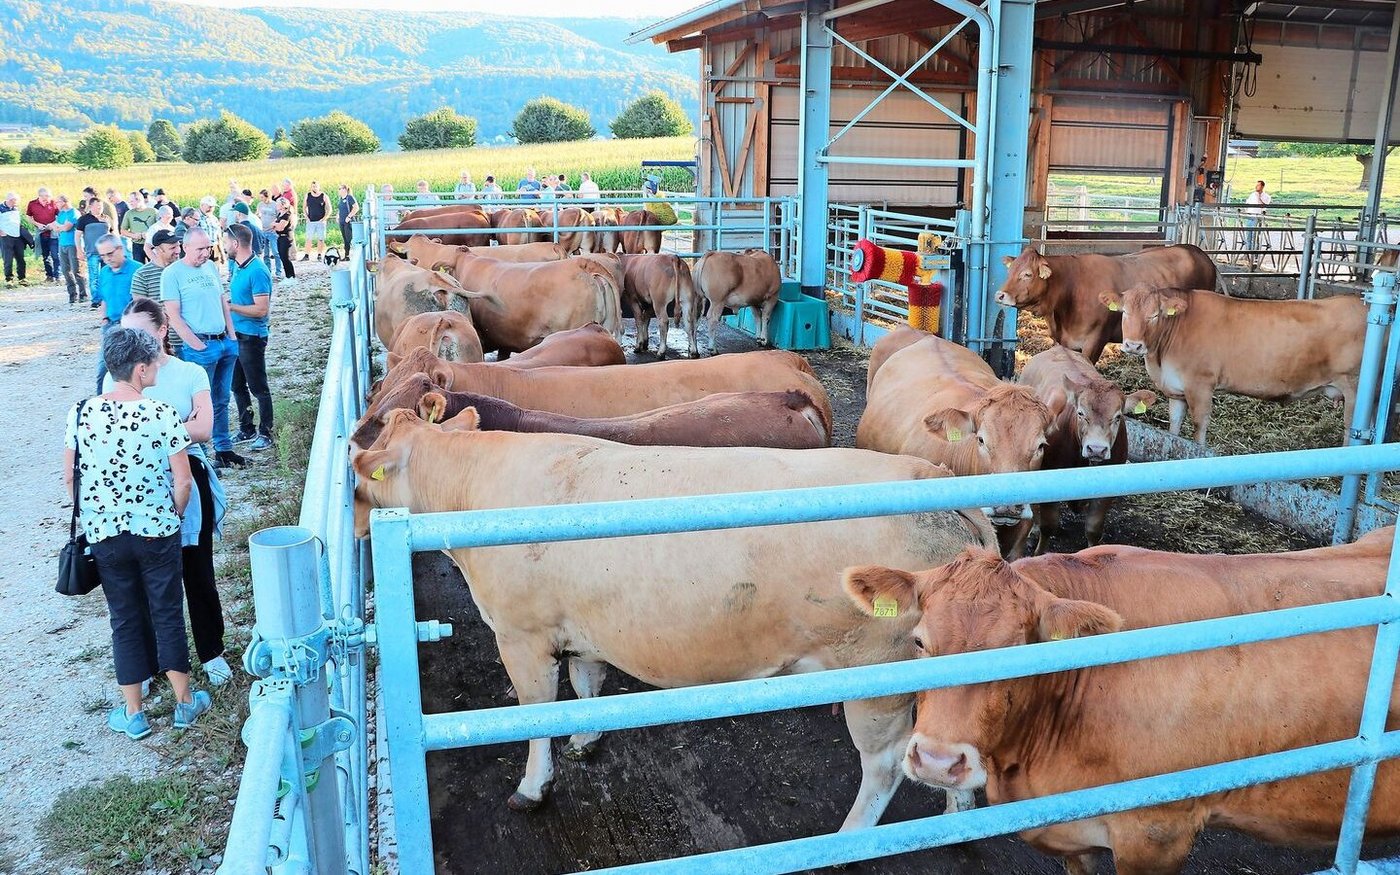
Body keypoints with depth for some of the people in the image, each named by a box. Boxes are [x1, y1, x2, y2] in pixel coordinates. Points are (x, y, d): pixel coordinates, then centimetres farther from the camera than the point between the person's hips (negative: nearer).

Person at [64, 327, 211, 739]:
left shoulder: (81, 413, -6)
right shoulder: (163, 414, -15)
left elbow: (69, 478, 1)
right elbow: (182, 481, -12)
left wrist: (90, 519, 15)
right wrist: (171, 518, 6)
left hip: (104, 535, 2)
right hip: (157, 533, -2)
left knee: (124, 619, 14)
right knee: (168, 614, 12)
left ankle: (132, 713, 23)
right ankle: (185, 702, 24)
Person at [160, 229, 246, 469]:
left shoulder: (211, 268, 13)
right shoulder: (172, 274, -7)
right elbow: (173, 316, -12)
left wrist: (232, 337, 11)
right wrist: (197, 345, -15)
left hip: (225, 343, 7)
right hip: (200, 347, -7)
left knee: (221, 401, 14)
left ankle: (224, 449, 22)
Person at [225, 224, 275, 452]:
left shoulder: (257, 271, -19)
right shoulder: (234, 265, 7)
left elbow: (261, 309, -23)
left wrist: (230, 306, -20)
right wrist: (225, 300, 5)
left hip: (252, 337, -9)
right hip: (235, 334, 9)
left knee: (258, 388, 1)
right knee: (237, 385, 16)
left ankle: (265, 433, 11)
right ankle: (246, 429, 28)